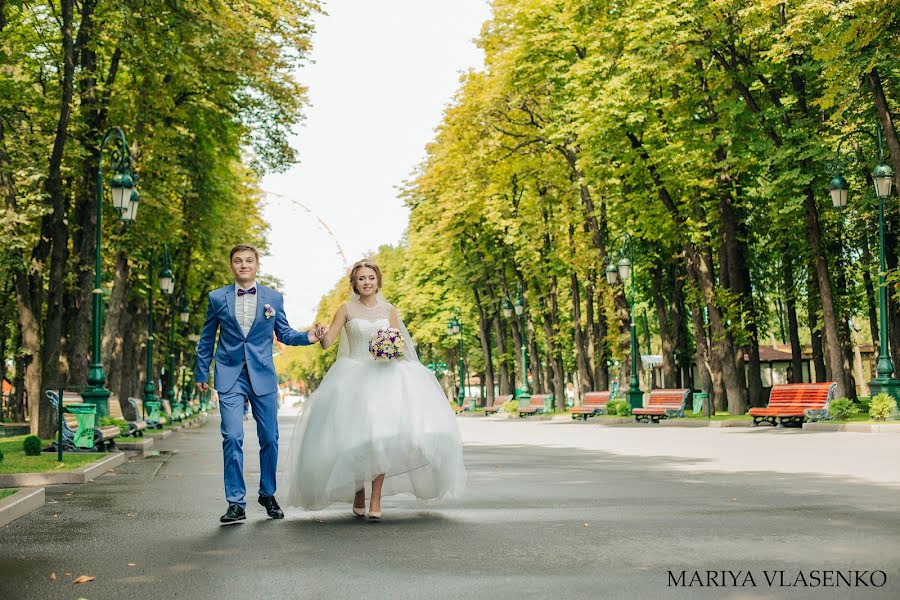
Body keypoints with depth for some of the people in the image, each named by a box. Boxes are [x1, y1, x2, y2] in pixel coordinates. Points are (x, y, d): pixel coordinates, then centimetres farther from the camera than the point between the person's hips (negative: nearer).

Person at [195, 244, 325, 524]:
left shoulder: (274, 298, 5)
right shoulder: (217, 298, 3)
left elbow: (284, 333, 10)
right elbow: (207, 339, 11)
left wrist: (307, 337, -9)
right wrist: (202, 374, 12)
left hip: (263, 376, 1)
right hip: (230, 378, -1)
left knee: (269, 439, 7)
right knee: (232, 438, -10)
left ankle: (268, 494, 27)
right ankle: (236, 503, 0)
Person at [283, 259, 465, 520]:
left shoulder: (389, 310, 10)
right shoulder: (347, 309, 5)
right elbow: (327, 342, -1)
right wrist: (323, 334, -23)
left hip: (383, 375, 1)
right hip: (353, 377, -1)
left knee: (381, 434, -13)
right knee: (355, 435, -9)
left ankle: (376, 498, -5)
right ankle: (358, 492, 13)